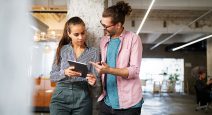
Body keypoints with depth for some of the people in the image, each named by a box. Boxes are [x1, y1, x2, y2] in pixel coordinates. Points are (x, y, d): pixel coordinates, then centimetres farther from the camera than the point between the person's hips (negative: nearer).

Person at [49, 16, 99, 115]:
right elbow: (52, 76, 2)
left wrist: (93, 81, -22)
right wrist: (64, 73, -18)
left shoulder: (93, 52, 2)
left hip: (82, 98, 0)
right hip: (61, 96, 0)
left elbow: (95, 79, 1)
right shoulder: (62, 50, 4)